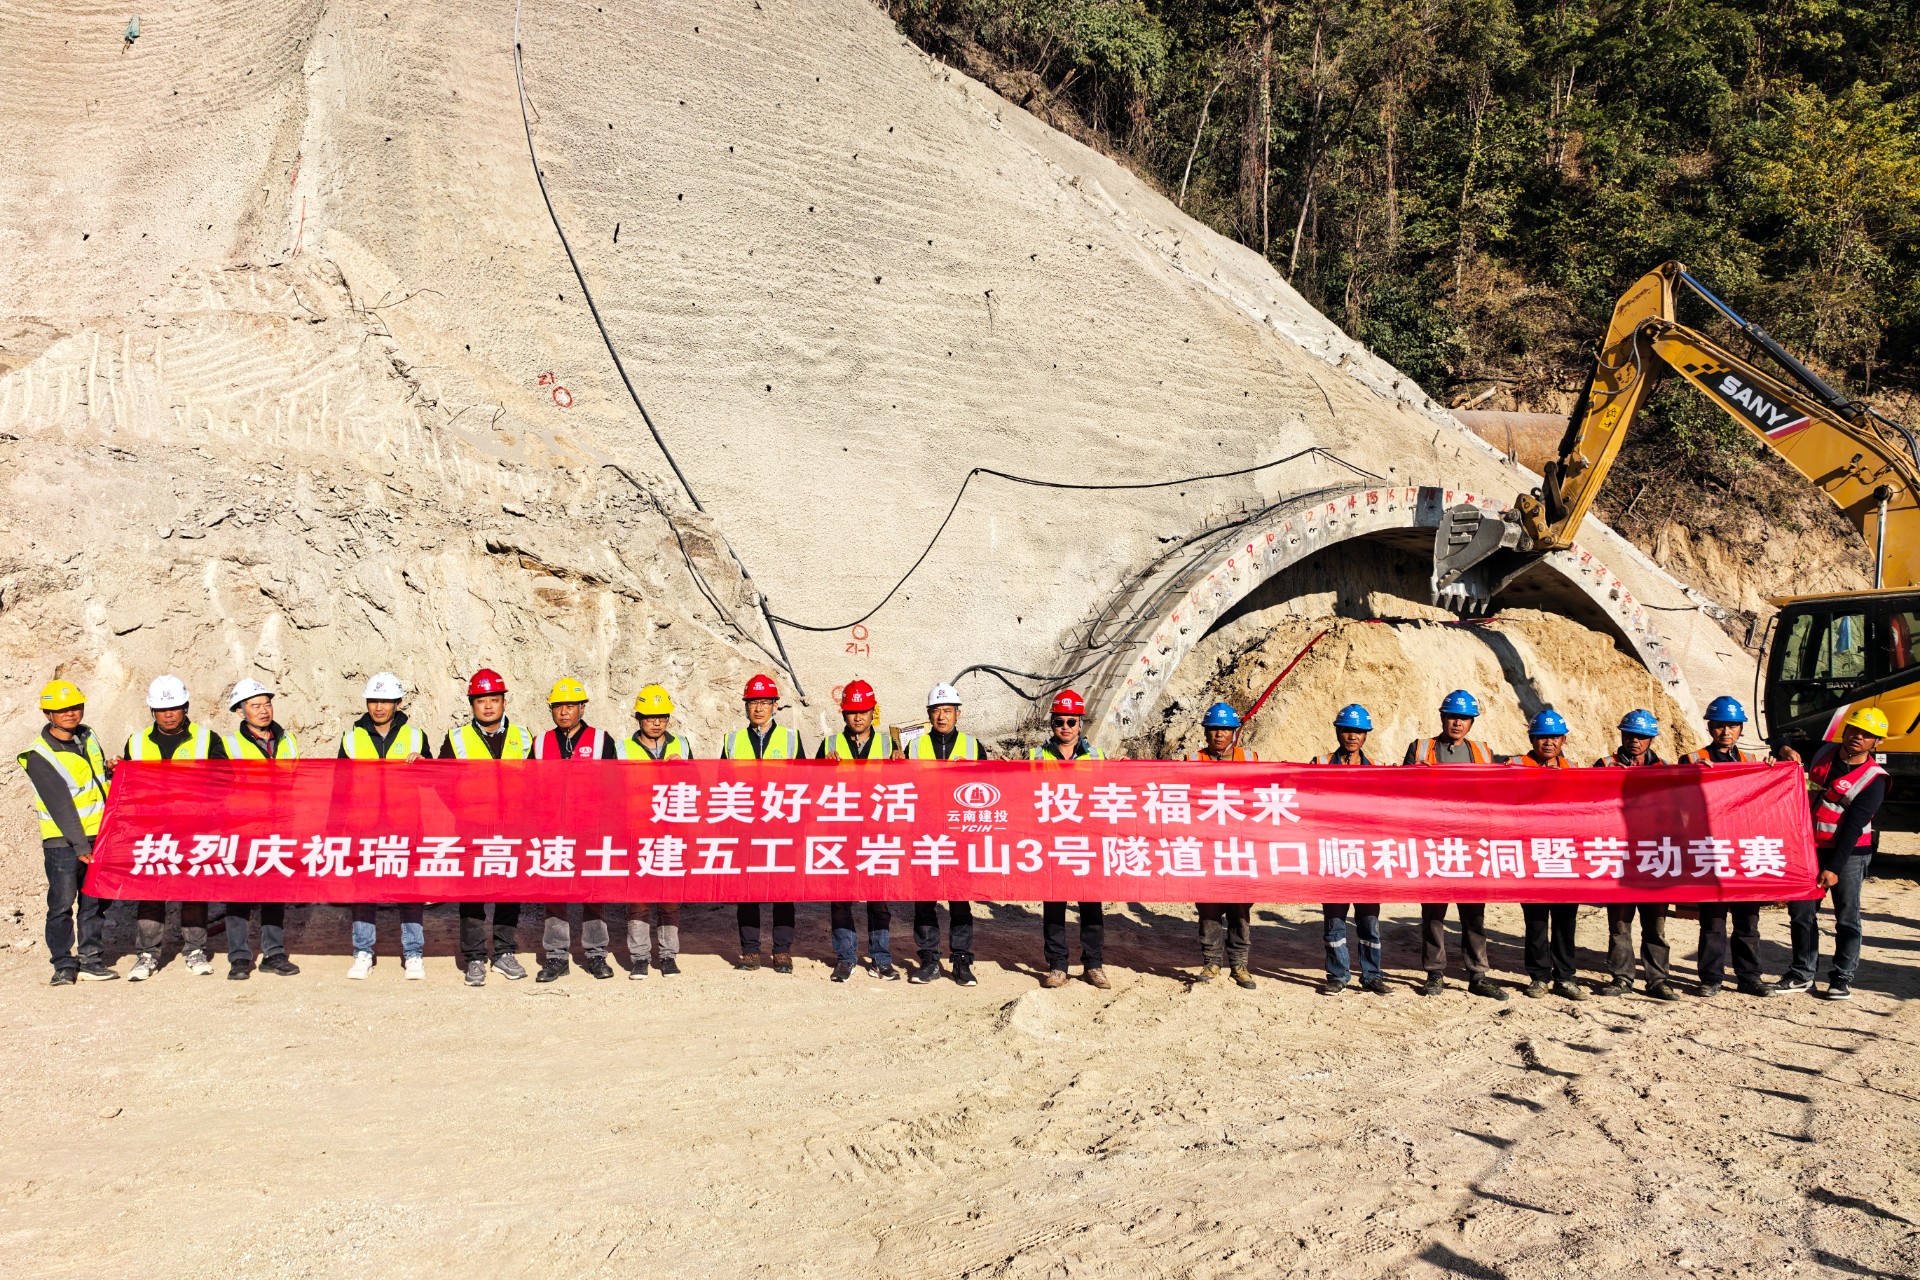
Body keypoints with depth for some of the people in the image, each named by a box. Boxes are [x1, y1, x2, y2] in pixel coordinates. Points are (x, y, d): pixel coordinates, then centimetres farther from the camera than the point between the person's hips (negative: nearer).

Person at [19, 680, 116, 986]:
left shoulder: (88, 736, 6)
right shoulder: (40, 756, -13)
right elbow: (60, 805, -18)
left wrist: (110, 772, 0)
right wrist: (80, 846, -21)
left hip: (99, 834, 6)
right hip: (63, 841, -6)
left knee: (95, 902, 8)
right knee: (62, 904, -3)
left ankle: (91, 960, 15)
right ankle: (64, 965, 7)